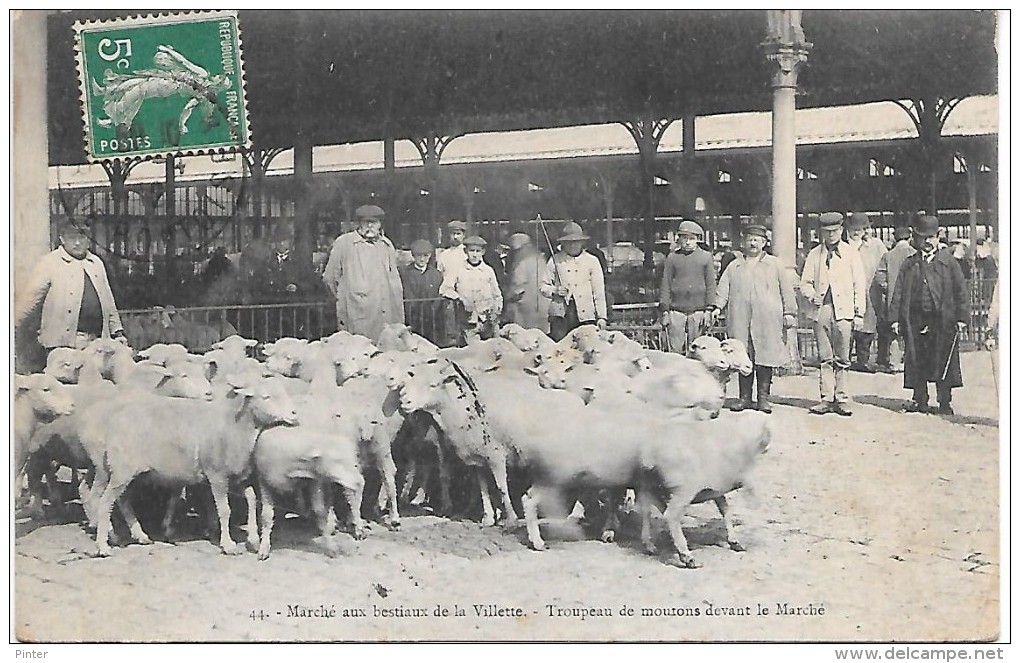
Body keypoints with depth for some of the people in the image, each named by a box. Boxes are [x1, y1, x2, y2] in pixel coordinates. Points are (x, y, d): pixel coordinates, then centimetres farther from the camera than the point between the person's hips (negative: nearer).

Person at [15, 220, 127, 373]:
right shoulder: (49, 263, 2)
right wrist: (14, 325, -9)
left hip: (97, 343, 5)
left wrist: (117, 332, 18)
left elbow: (108, 302, 21)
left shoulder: (96, 263, 18)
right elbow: (31, 297, -3)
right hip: (63, 342, -4)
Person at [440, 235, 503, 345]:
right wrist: (458, 298, -19)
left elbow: (497, 296, 17)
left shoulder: (488, 271, 11)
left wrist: (496, 311, 3)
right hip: (467, 321, -2)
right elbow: (444, 289, -4)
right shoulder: (458, 271, 5)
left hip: (487, 320, 2)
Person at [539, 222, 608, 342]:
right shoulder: (555, 261, 10)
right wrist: (555, 291, -8)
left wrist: (601, 317, 2)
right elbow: (543, 286, 14)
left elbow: (599, 292, 8)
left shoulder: (592, 261, 10)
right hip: (560, 312, 0)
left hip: (585, 314, 0)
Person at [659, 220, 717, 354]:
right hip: (676, 312, 0)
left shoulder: (706, 257, 6)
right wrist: (665, 311, 2)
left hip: (698, 312, 0)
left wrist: (709, 310, -1)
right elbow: (665, 285, 7)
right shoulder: (672, 258, 7)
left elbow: (711, 285, 5)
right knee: (676, 351, 0)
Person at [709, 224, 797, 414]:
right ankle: (744, 397, 7)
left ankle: (764, 397, 3)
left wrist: (789, 313, 1)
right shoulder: (734, 267, 19)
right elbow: (723, 288, 11)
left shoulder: (775, 265, 15)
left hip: (767, 320, -1)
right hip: (740, 320, 1)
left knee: (765, 358, -4)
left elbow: (787, 290, 10)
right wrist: (717, 306, -5)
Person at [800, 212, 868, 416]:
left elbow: (860, 285, 7)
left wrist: (859, 313, 1)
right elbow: (805, 283, 14)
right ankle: (827, 398, 6)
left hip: (843, 311, -2)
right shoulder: (814, 255, 12)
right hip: (821, 310, 2)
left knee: (842, 359, -1)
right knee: (825, 358, 2)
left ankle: (841, 399, 5)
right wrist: (812, 296, -8)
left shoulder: (851, 254, 7)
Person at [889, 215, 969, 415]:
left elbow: (961, 291, 4)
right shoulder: (909, 264, 11)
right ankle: (919, 400, 14)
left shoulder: (949, 262, 6)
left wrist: (962, 318, -3)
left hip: (943, 321, -2)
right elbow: (898, 292, 9)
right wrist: (895, 318, 0)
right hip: (915, 321, 2)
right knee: (916, 362, 4)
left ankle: (945, 402, 9)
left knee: (944, 362, 1)